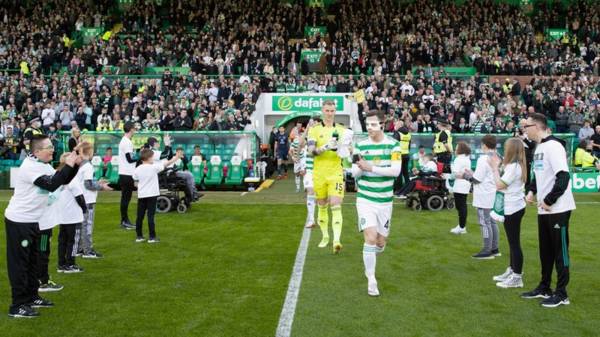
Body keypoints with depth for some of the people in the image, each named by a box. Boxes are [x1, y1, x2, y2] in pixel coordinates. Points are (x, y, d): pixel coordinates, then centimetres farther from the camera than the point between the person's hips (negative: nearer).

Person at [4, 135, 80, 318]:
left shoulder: (43, 165, 8)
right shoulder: (30, 166, -22)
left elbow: (63, 181, 12)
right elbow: (52, 185, -30)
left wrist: (74, 165, -4)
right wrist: (68, 165, -24)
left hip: (31, 220, 10)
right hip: (19, 221, -10)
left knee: (32, 261, 16)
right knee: (19, 263, -4)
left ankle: (32, 297, 28)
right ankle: (18, 306, 3)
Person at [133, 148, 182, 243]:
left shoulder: (137, 169, 0)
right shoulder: (154, 167, -10)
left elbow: (135, 180, 9)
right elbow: (166, 164, -2)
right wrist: (176, 158, 9)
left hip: (141, 195, 4)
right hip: (152, 195, -4)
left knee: (140, 216, 9)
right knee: (150, 216, -2)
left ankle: (139, 236, 15)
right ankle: (152, 237, 0)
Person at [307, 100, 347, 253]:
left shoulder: (341, 130, 6)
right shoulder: (315, 129, 2)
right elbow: (311, 151, -10)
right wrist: (325, 147, -27)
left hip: (336, 173, -1)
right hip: (319, 174, 1)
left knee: (336, 206, -10)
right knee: (322, 207, 12)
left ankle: (336, 240, -14)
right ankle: (325, 236, 28)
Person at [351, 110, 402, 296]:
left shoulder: (393, 144, -5)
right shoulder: (360, 145, -1)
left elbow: (396, 170, -16)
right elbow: (355, 172, -1)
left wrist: (371, 167, -24)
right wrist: (359, 168, -24)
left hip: (385, 201, 1)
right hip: (365, 199, -1)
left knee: (380, 242, 11)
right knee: (370, 238, -14)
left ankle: (369, 260, 45)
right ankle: (371, 280, 0)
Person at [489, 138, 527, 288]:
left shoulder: (513, 166, -20)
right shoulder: (516, 165, 12)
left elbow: (499, 185, -19)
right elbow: (503, 182, 15)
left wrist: (495, 167, -10)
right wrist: (497, 166, 11)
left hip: (512, 209, -10)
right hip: (514, 207, 10)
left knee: (514, 243, -4)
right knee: (512, 242, 17)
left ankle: (517, 277, 3)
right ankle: (511, 271, 28)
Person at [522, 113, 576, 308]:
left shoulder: (553, 146, -16)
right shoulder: (539, 147, 11)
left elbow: (563, 176, -22)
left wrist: (549, 200, -20)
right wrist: (532, 191, 8)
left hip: (558, 209, -9)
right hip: (544, 210, 9)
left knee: (560, 251, 1)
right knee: (545, 250, 16)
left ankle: (561, 294, 10)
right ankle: (544, 288, 28)